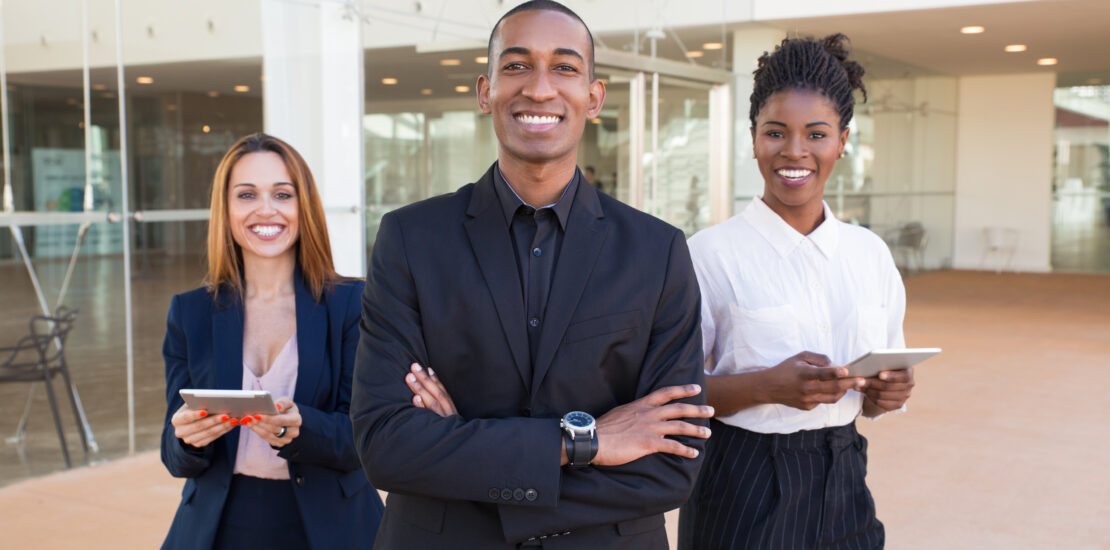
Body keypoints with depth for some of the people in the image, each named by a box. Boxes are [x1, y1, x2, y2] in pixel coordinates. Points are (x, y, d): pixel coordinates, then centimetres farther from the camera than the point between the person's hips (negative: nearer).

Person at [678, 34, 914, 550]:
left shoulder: (871, 253, 4)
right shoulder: (712, 251, -10)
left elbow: (867, 397, 13)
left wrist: (886, 393, -9)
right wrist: (768, 385, -24)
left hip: (842, 481, 4)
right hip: (743, 486, -4)